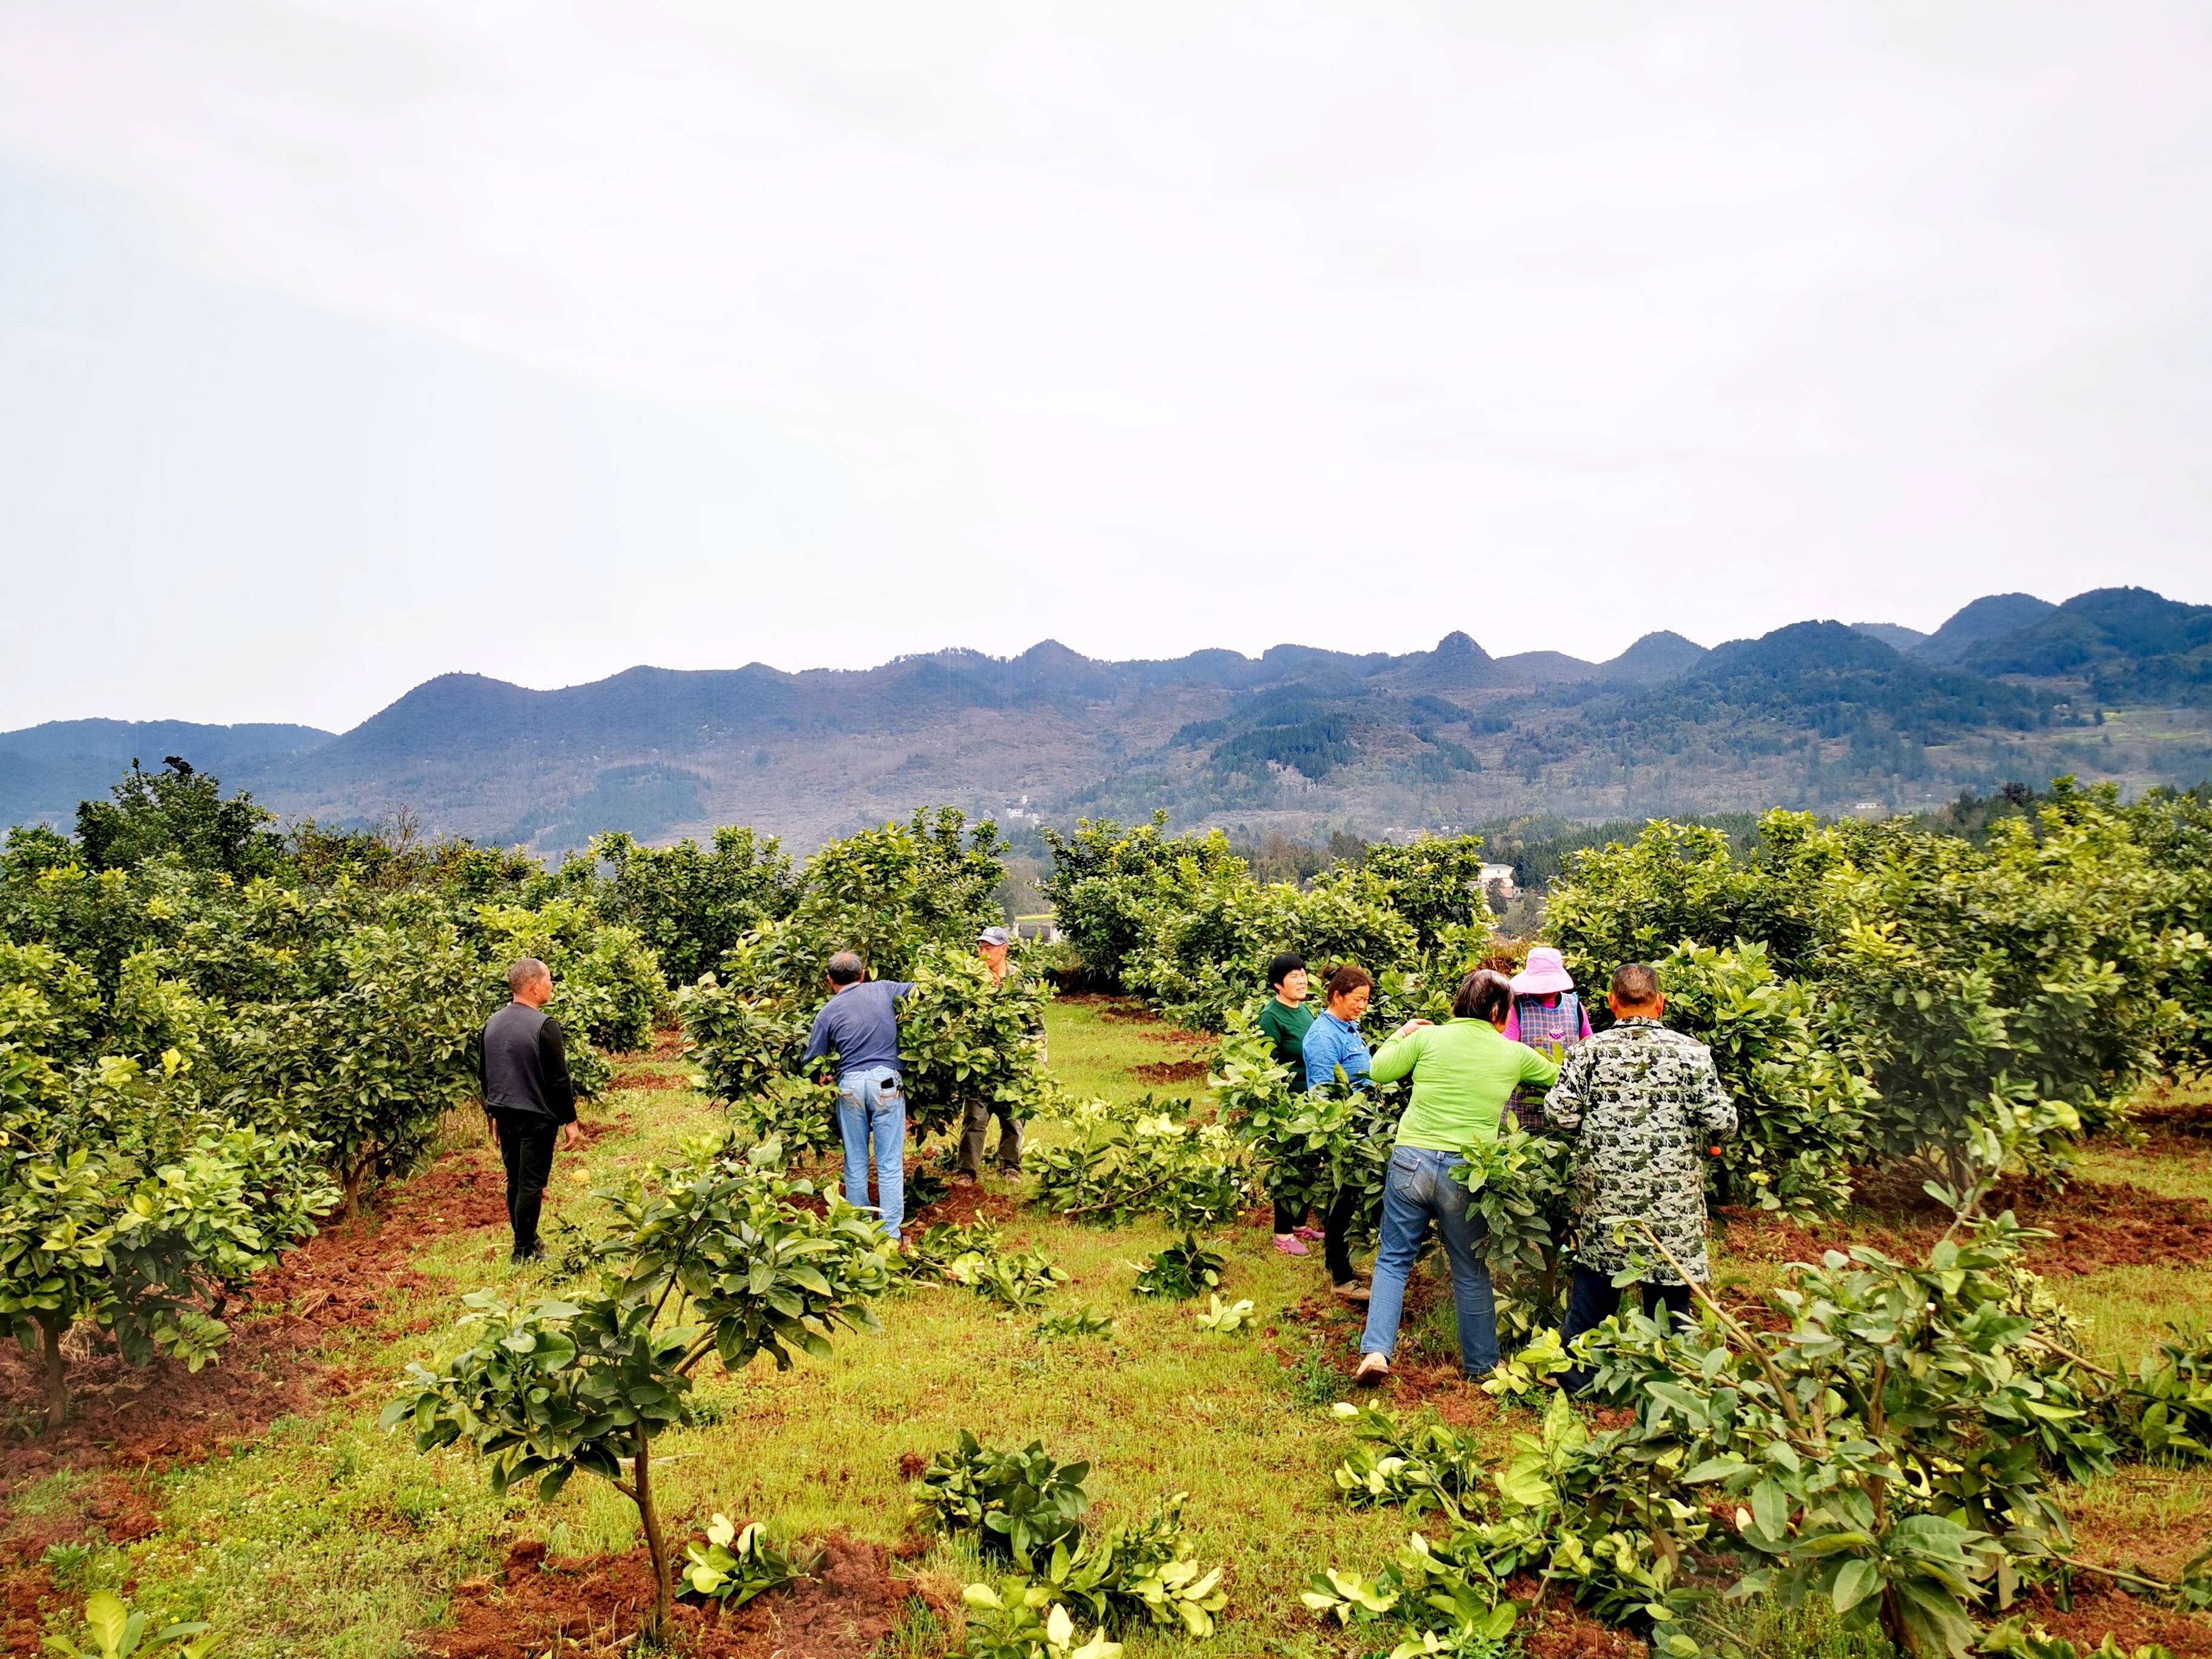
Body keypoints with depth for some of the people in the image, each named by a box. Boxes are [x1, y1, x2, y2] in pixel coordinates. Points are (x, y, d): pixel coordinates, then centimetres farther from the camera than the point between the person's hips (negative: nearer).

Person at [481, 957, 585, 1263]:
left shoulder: (493, 1023, 6)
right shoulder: (544, 1025, -17)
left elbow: (487, 1075, 15)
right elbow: (559, 1079, -16)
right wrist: (570, 1121, -8)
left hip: (505, 1114, 7)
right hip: (537, 1116, -7)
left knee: (515, 1181, 16)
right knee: (531, 1184, 0)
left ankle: (525, 1241, 27)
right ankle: (525, 1252, 5)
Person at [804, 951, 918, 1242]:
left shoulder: (828, 1013, 6)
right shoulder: (883, 990, 7)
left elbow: (812, 1060, 7)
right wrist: (902, 1015, 31)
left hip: (850, 1084, 1)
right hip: (886, 1081, -1)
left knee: (855, 1164, 12)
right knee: (890, 1164, 2)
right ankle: (890, 1234, 3)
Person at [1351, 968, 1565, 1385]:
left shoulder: (1428, 1037, 0)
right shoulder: (1514, 1054, 2)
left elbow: (1379, 1072, 8)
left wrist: (1401, 1034, 24)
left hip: (1411, 1160, 0)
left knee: (1393, 1259, 12)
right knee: (1471, 1272, 16)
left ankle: (1376, 1351, 0)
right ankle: (1482, 1364, 29)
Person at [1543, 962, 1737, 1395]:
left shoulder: (1589, 1050, -4)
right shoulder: (1690, 1052, -7)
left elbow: (1559, 1115, -7)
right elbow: (1721, 1123, -9)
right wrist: (1696, 1132, 13)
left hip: (1602, 1196, 2)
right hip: (1670, 1199, -2)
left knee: (1593, 1287, 15)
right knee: (1668, 1294, 11)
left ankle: (1577, 1382, 26)